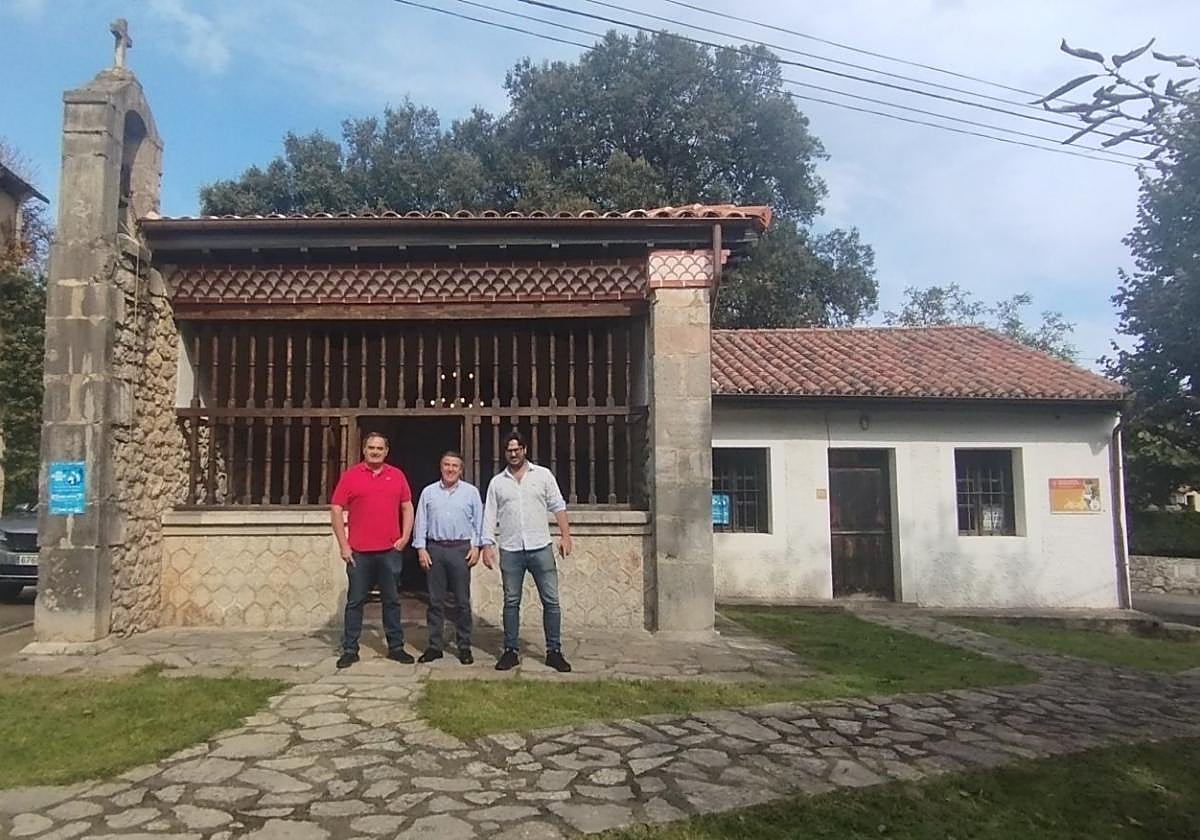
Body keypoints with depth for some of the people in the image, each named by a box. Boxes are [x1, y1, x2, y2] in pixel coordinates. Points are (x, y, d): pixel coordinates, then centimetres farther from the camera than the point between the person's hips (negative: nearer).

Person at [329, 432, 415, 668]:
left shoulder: (397, 475, 8)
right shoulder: (350, 476, 1)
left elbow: (407, 507, 12)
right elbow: (336, 510, -1)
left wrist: (405, 536, 1)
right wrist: (343, 545, -6)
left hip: (390, 551, 2)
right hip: (358, 551, -2)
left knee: (392, 600, 9)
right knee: (355, 601, 6)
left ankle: (396, 647, 18)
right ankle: (350, 650, 15)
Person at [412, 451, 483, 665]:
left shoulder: (471, 492, 6)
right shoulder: (428, 492, 9)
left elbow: (478, 521, 6)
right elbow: (420, 522, 9)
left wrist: (476, 546, -1)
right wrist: (421, 548, 1)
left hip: (461, 549, -1)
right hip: (434, 549, 1)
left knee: (463, 601, 2)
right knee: (435, 600, 6)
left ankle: (464, 647, 11)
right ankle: (434, 646, 14)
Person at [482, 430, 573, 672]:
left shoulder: (543, 475, 4)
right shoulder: (497, 482, 8)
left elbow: (558, 507, 4)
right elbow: (489, 517, 7)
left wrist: (566, 536, -3)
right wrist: (487, 546, -1)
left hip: (540, 548, -1)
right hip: (510, 551, 1)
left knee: (551, 601, 0)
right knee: (511, 602, 8)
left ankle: (554, 651, 10)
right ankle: (510, 651, 18)